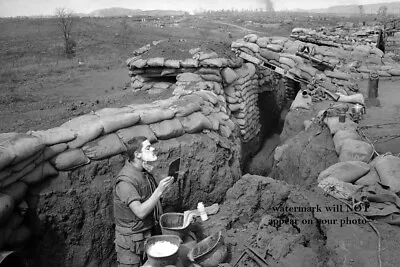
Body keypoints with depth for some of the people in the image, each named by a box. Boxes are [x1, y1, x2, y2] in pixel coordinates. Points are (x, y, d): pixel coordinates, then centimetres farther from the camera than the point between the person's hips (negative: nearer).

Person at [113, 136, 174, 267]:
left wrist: (165, 184, 0)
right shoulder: (125, 181, -26)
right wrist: (160, 190, -35)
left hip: (148, 233, 8)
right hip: (131, 240, -8)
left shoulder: (144, 172, 2)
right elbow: (140, 212, -31)